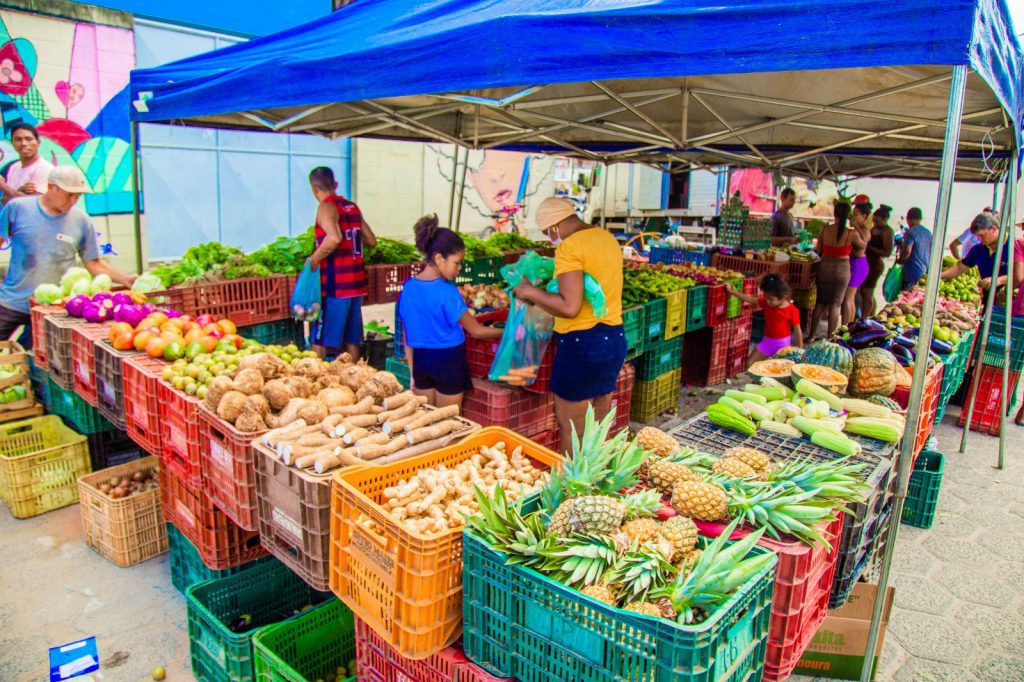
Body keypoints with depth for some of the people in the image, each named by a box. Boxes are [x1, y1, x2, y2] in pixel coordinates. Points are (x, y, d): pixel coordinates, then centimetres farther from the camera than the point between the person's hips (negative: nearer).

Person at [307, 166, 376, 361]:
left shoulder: (326, 207, -9)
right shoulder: (352, 207, 12)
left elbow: (334, 238, -26)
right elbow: (371, 240, 16)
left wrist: (314, 259, -15)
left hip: (335, 284, -7)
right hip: (356, 281, 7)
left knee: (320, 341, -1)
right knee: (351, 340, 13)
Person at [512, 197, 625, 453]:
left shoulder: (569, 247, -16)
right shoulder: (608, 238, 11)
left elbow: (569, 307, -24)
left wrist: (531, 292, -11)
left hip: (582, 343, -9)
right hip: (615, 339, 9)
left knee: (570, 425, 5)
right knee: (598, 422, 19)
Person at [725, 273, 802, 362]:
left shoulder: (792, 311, -18)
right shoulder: (766, 302, -5)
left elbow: (797, 330, -11)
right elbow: (750, 299, 0)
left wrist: (800, 349, -7)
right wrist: (732, 291, -4)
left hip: (782, 343, -5)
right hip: (767, 341, 5)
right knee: (750, 364, 2)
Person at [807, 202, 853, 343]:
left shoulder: (824, 230, -7)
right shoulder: (851, 233, -13)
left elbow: (818, 251, 1)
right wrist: (855, 226, 15)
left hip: (824, 267, 2)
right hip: (842, 269, -2)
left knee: (820, 303, 14)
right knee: (835, 305, 9)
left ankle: (811, 335, 19)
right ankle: (829, 337, 15)